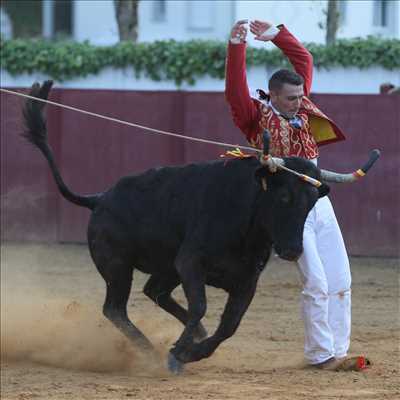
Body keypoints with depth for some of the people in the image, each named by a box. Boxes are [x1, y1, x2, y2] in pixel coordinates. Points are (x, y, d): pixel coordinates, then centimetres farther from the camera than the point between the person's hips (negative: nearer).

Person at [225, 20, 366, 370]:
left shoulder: (300, 106, 10)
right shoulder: (257, 115, -5)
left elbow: (303, 59, 14)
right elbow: (235, 89, -20)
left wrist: (275, 34, 4)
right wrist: (237, 45, -28)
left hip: (320, 204, 7)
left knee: (341, 282, 5)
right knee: (317, 284, -9)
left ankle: (338, 351, 12)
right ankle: (321, 355, -1)